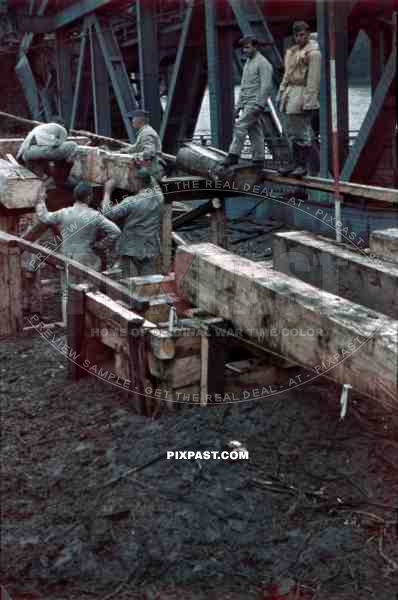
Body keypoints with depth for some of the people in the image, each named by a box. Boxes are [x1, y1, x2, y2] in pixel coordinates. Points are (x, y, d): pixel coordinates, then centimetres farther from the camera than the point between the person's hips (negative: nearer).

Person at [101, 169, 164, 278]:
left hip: (131, 250, -5)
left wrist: (107, 191, -5)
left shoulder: (131, 202, -17)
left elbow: (108, 214, -14)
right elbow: (154, 183, 24)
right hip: (151, 250, 5)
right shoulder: (159, 197, 0)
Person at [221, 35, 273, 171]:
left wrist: (259, 104, -22)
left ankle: (233, 156, -15)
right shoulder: (248, 63, 21)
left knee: (240, 127, -15)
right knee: (255, 132, 7)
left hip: (255, 103, -9)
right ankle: (258, 160, 8)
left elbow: (266, 85, -16)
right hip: (247, 103, 9)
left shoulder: (262, 63, -7)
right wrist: (238, 106, 19)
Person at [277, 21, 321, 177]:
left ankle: (303, 165, 2)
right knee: (291, 130, 11)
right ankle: (294, 162, 19)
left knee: (303, 130, -5)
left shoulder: (313, 53, -9)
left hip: (302, 94, -8)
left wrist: (308, 101, -19)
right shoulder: (292, 51, 17)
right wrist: (282, 93, 18)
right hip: (290, 93, 8)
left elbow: (313, 78, -14)